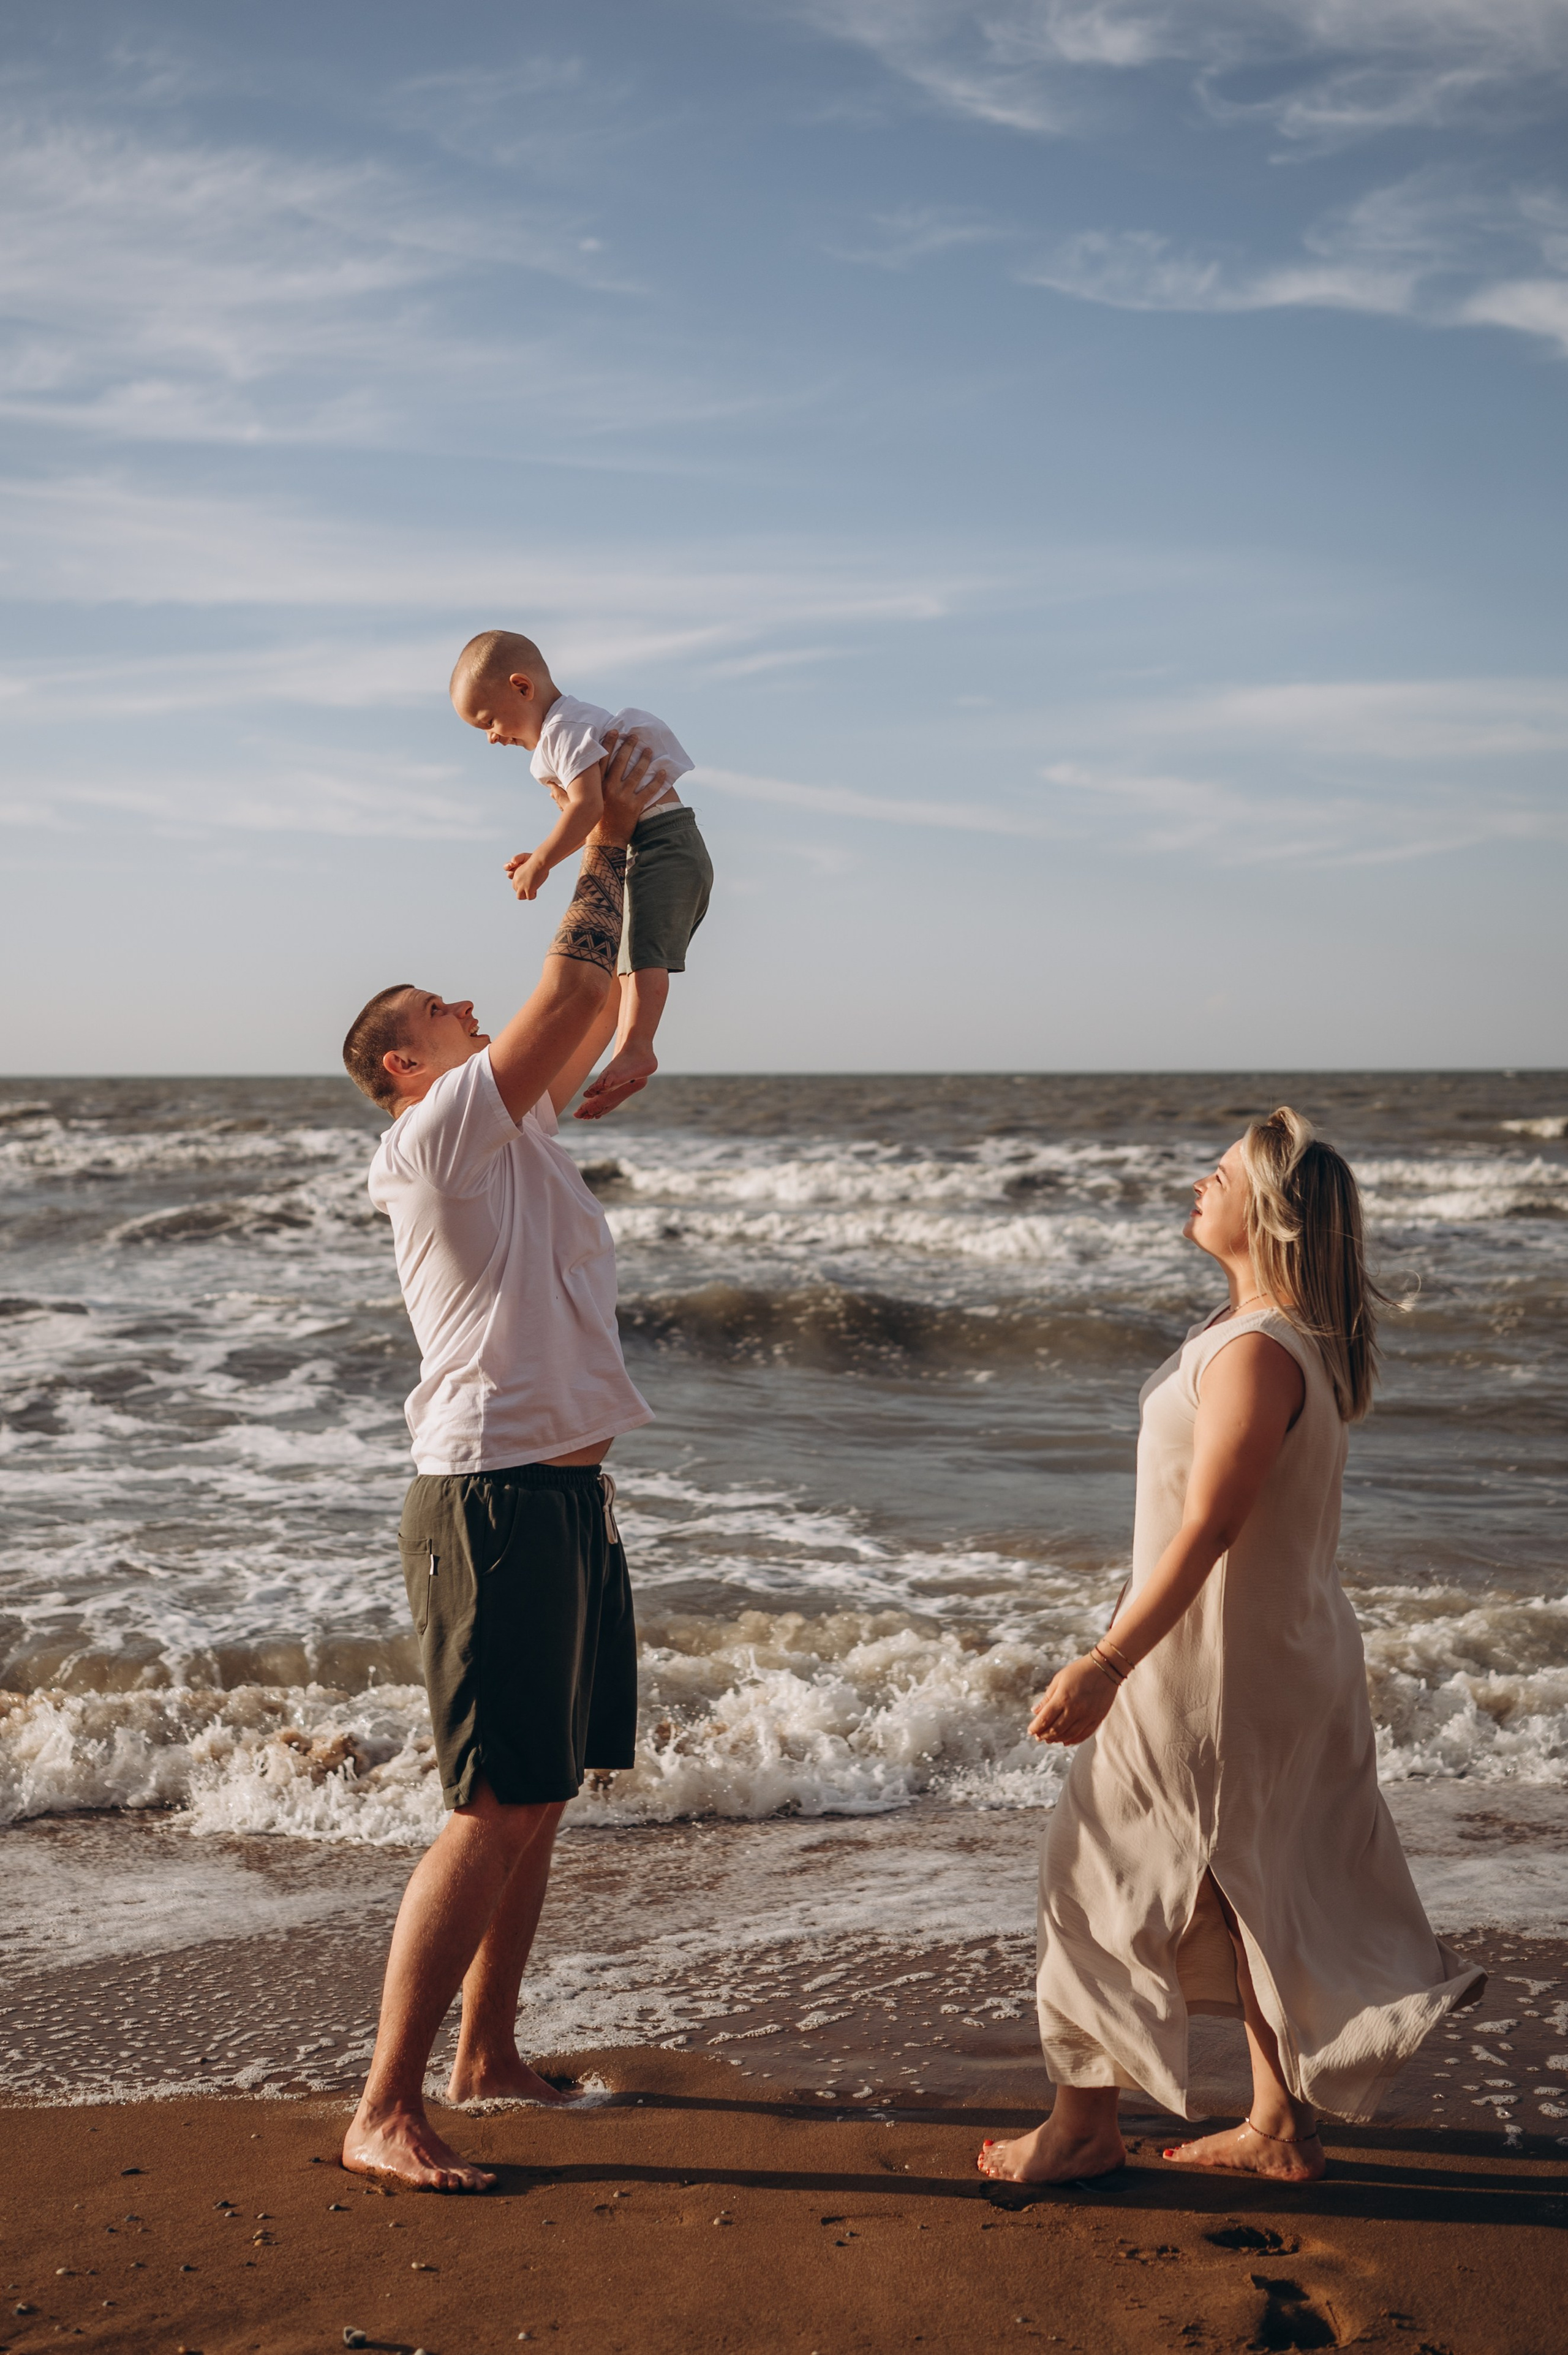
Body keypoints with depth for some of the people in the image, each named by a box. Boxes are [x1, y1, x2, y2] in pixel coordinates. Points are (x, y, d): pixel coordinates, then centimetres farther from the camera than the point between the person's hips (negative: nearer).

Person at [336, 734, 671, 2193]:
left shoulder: (511, 1127, 17)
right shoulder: (441, 1132, -9)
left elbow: (595, 1009, 20)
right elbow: (565, 990, -12)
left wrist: (616, 843, 16)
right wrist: (604, 841, -2)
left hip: (566, 1495, 10)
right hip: (494, 1499, -10)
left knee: (544, 1795, 13)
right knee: (495, 1808, -10)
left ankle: (487, 2056, 25)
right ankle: (385, 2111, -5)